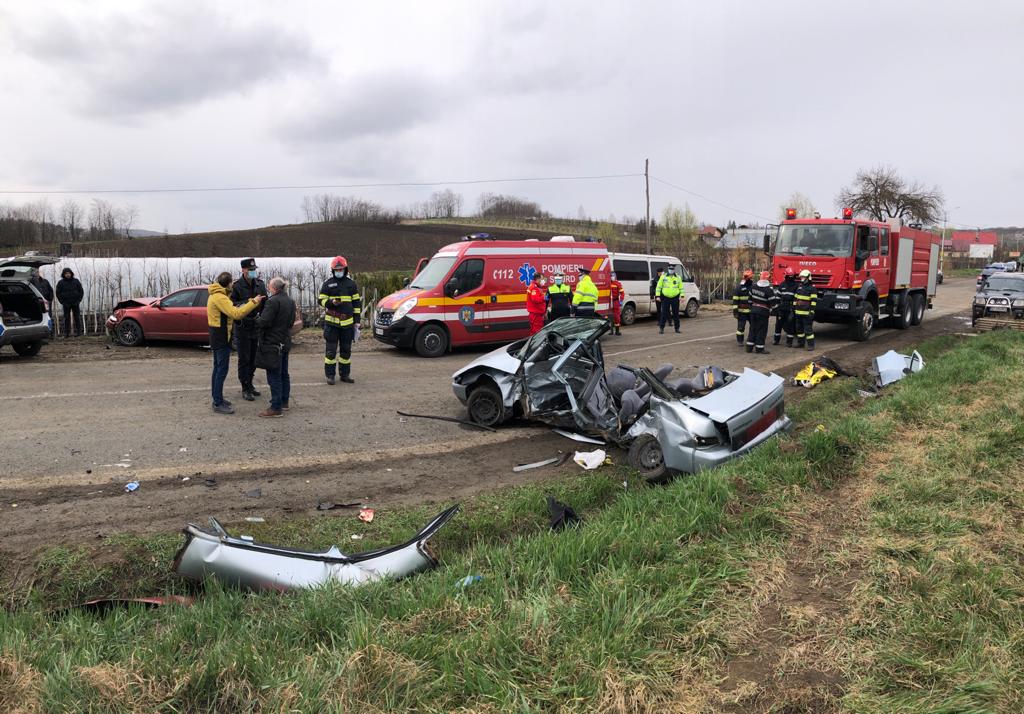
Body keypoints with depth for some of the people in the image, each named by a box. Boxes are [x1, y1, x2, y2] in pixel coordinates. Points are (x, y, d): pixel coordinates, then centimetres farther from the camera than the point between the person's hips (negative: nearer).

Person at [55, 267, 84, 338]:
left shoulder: (76, 281, 3)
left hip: (75, 303, 0)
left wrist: (78, 300, 0)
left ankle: (78, 331, 6)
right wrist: (62, 302, -1)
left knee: (77, 317, 2)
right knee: (67, 318, 2)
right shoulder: (60, 283, 2)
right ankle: (67, 333, 5)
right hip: (66, 304, 0)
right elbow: (58, 293, 7)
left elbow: (81, 291, 8)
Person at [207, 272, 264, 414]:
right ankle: (218, 404, -6)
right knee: (222, 370, -8)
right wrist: (254, 302, -29)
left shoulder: (215, 295, 13)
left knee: (218, 368, 17)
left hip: (217, 336, 11)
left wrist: (235, 307, 2)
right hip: (221, 337, -11)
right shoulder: (220, 297, -21)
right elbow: (236, 314, -30)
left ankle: (217, 398, 27)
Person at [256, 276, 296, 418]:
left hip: (273, 343, -9)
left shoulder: (273, 301, -19)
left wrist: (255, 322, -4)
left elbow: (263, 322, -21)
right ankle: (284, 402, 27)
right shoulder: (291, 301, 9)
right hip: (285, 342, 9)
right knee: (283, 374, 17)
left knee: (274, 376, -5)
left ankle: (276, 408, -3)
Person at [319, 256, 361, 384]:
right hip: (331, 321, -2)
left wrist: (357, 321, 7)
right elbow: (321, 300, 2)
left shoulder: (351, 284, 10)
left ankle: (344, 374, 18)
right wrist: (331, 302, -19)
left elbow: (356, 303, 12)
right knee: (331, 349, -2)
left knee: (346, 350, 9)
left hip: (347, 322, 3)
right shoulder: (327, 284, 3)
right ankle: (330, 375, 5)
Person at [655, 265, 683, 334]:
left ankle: (677, 328, 14)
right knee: (664, 313, -3)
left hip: (675, 298, 1)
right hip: (665, 298, -1)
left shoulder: (678, 278, 7)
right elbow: (658, 287, 2)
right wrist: (657, 296, -5)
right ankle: (661, 328, 3)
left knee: (676, 314, 6)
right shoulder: (663, 277, 2)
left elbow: (681, 288, 11)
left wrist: (682, 296, 0)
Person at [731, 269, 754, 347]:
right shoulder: (739, 287, -4)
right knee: (741, 326, 1)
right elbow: (735, 300, -6)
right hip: (742, 311, -4)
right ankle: (739, 341, 11)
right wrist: (735, 310, -11)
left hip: (752, 310, 4)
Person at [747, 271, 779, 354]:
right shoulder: (769, 290, -18)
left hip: (753, 310, 6)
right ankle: (759, 348, 3)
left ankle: (749, 347, 15)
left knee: (753, 328, 13)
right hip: (763, 312, -6)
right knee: (762, 330, 1)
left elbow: (750, 298, 12)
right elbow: (773, 302, -16)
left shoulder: (753, 287, 2)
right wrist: (772, 310, 2)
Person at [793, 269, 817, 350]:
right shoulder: (799, 286, 14)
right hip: (798, 312, 7)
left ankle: (811, 344, -3)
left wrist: (812, 311, -17)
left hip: (807, 312, -7)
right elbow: (795, 298, 19)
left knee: (808, 329, -7)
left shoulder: (812, 288, -7)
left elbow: (814, 301, -12)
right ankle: (800, 342, 24)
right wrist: (794, 309, 16)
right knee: (799, 328, 13)